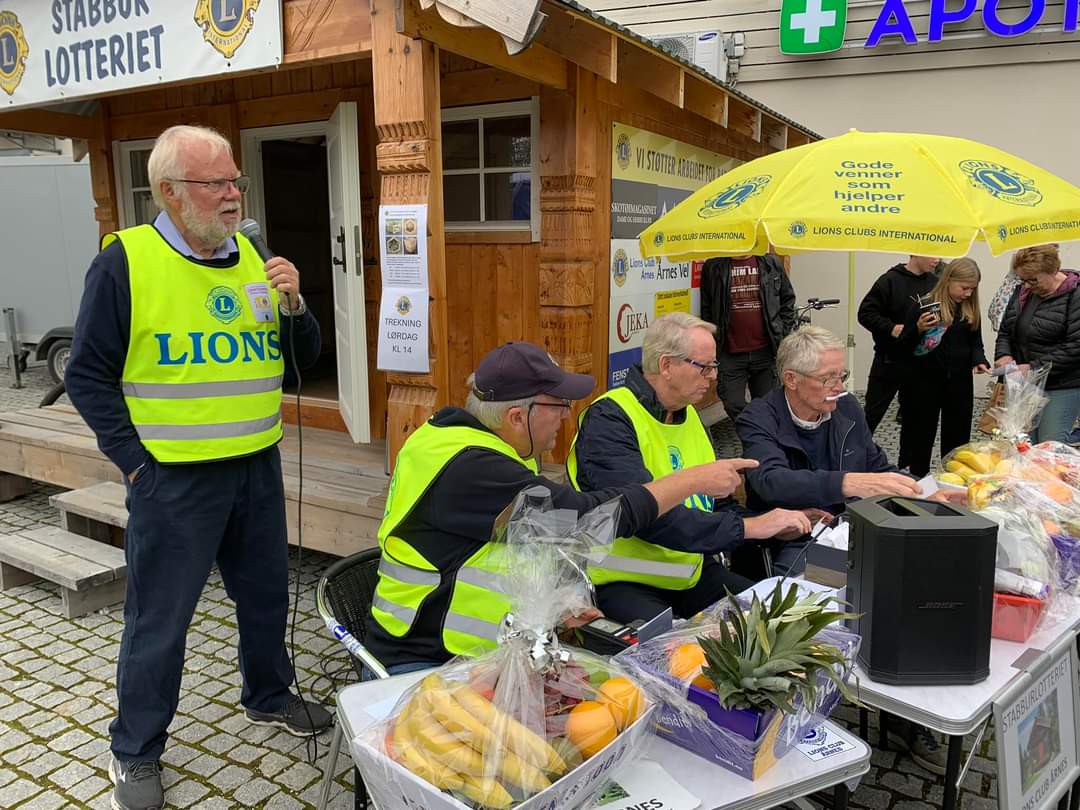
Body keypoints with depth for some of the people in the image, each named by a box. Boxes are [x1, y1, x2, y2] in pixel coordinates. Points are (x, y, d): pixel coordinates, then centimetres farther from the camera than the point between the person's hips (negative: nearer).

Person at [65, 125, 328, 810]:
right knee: (159, 618, 8)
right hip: (175, 478, -5)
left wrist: (292, 303, -9)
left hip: (258, 468, 5)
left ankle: (269, 695, 43)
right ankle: (136, 751, 28)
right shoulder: (126, 262, -10)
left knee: (267, 594, 20)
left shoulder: (253, 260, 6)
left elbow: (304, 357, 10)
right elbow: (89, 376, -7)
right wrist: (136, 462, -11)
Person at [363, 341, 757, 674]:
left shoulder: (482, 446, 5)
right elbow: (588, 515, -28)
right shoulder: (469, 469, -26)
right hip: (423, 661, -8)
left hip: (489, 649, 8)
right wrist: (695, 479, -19)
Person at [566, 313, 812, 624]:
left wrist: (779, 523, -1)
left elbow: (715, 504, 17)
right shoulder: (608, 420, -16)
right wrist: (746, 527, -24)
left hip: (693, 572, 8)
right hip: (624, 584, -8)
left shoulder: (688, 414, 12)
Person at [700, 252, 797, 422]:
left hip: (765, 351, 1)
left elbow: (788, 299, 12)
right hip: (730, 355, -1)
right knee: (734, 408, -2)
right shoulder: (713, 267, 1)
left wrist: (783, 336, 7)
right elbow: (706, 309, 5)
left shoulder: (772, 263, 4)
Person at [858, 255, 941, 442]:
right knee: (872, 415, 4)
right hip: (888, 362, -4)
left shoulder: (934, 283, 3)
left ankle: (908, 457, 26)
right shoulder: (891, 280, -10)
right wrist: (891, 328, -21)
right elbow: (865, 313, -11)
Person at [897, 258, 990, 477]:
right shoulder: (924, 305, -10)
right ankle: (918, 481, 18)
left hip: (959, 382, 5)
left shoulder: (970, 310, 6)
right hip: (925, 382, -4)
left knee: (958, 435, 12)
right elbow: (904, 343, -8)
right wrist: (918, 328, -27)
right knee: (921, 434, 5)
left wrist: (978, 361, -6)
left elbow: (975, 342, 14)